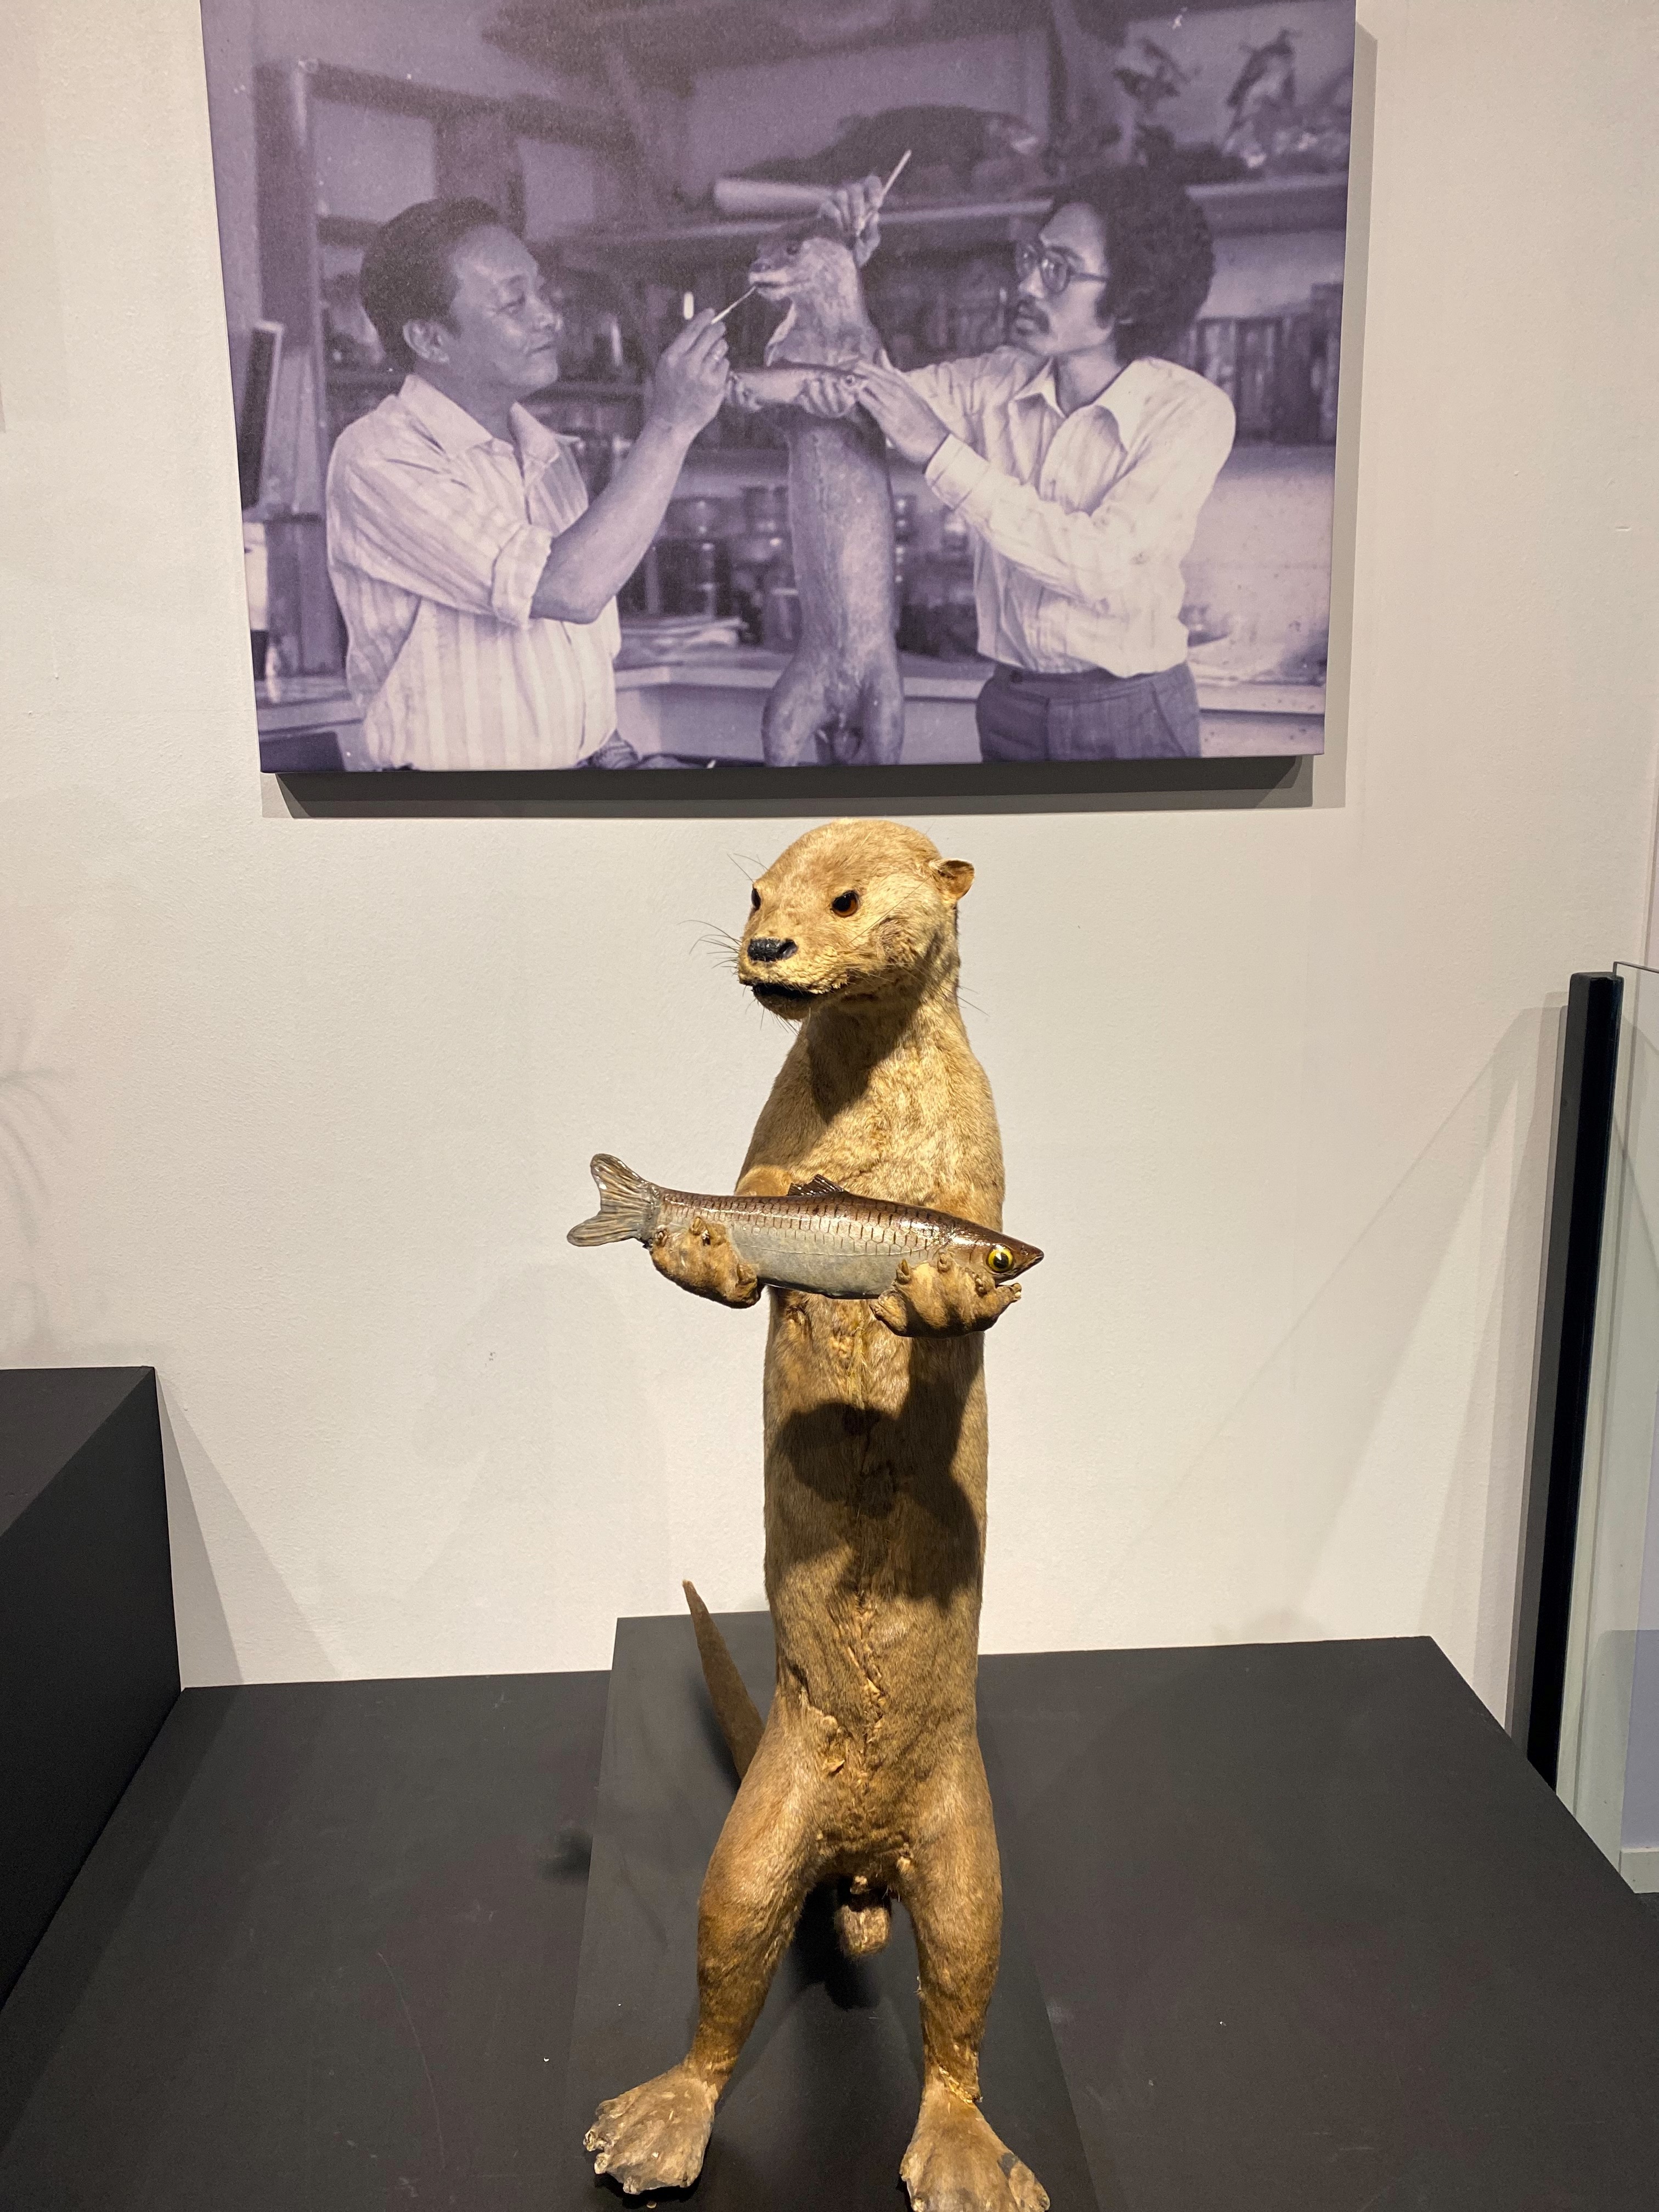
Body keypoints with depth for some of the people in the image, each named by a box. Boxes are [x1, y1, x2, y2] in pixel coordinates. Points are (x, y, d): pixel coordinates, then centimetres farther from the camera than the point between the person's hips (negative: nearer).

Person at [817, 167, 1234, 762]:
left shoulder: (1189, 411, -12)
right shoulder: (996, 384, 0)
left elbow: (1102, 564, -25)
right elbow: (842, 389, 6)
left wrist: (942, 451, -25)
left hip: (1131, 717, -4)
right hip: (1010, 706, 4)